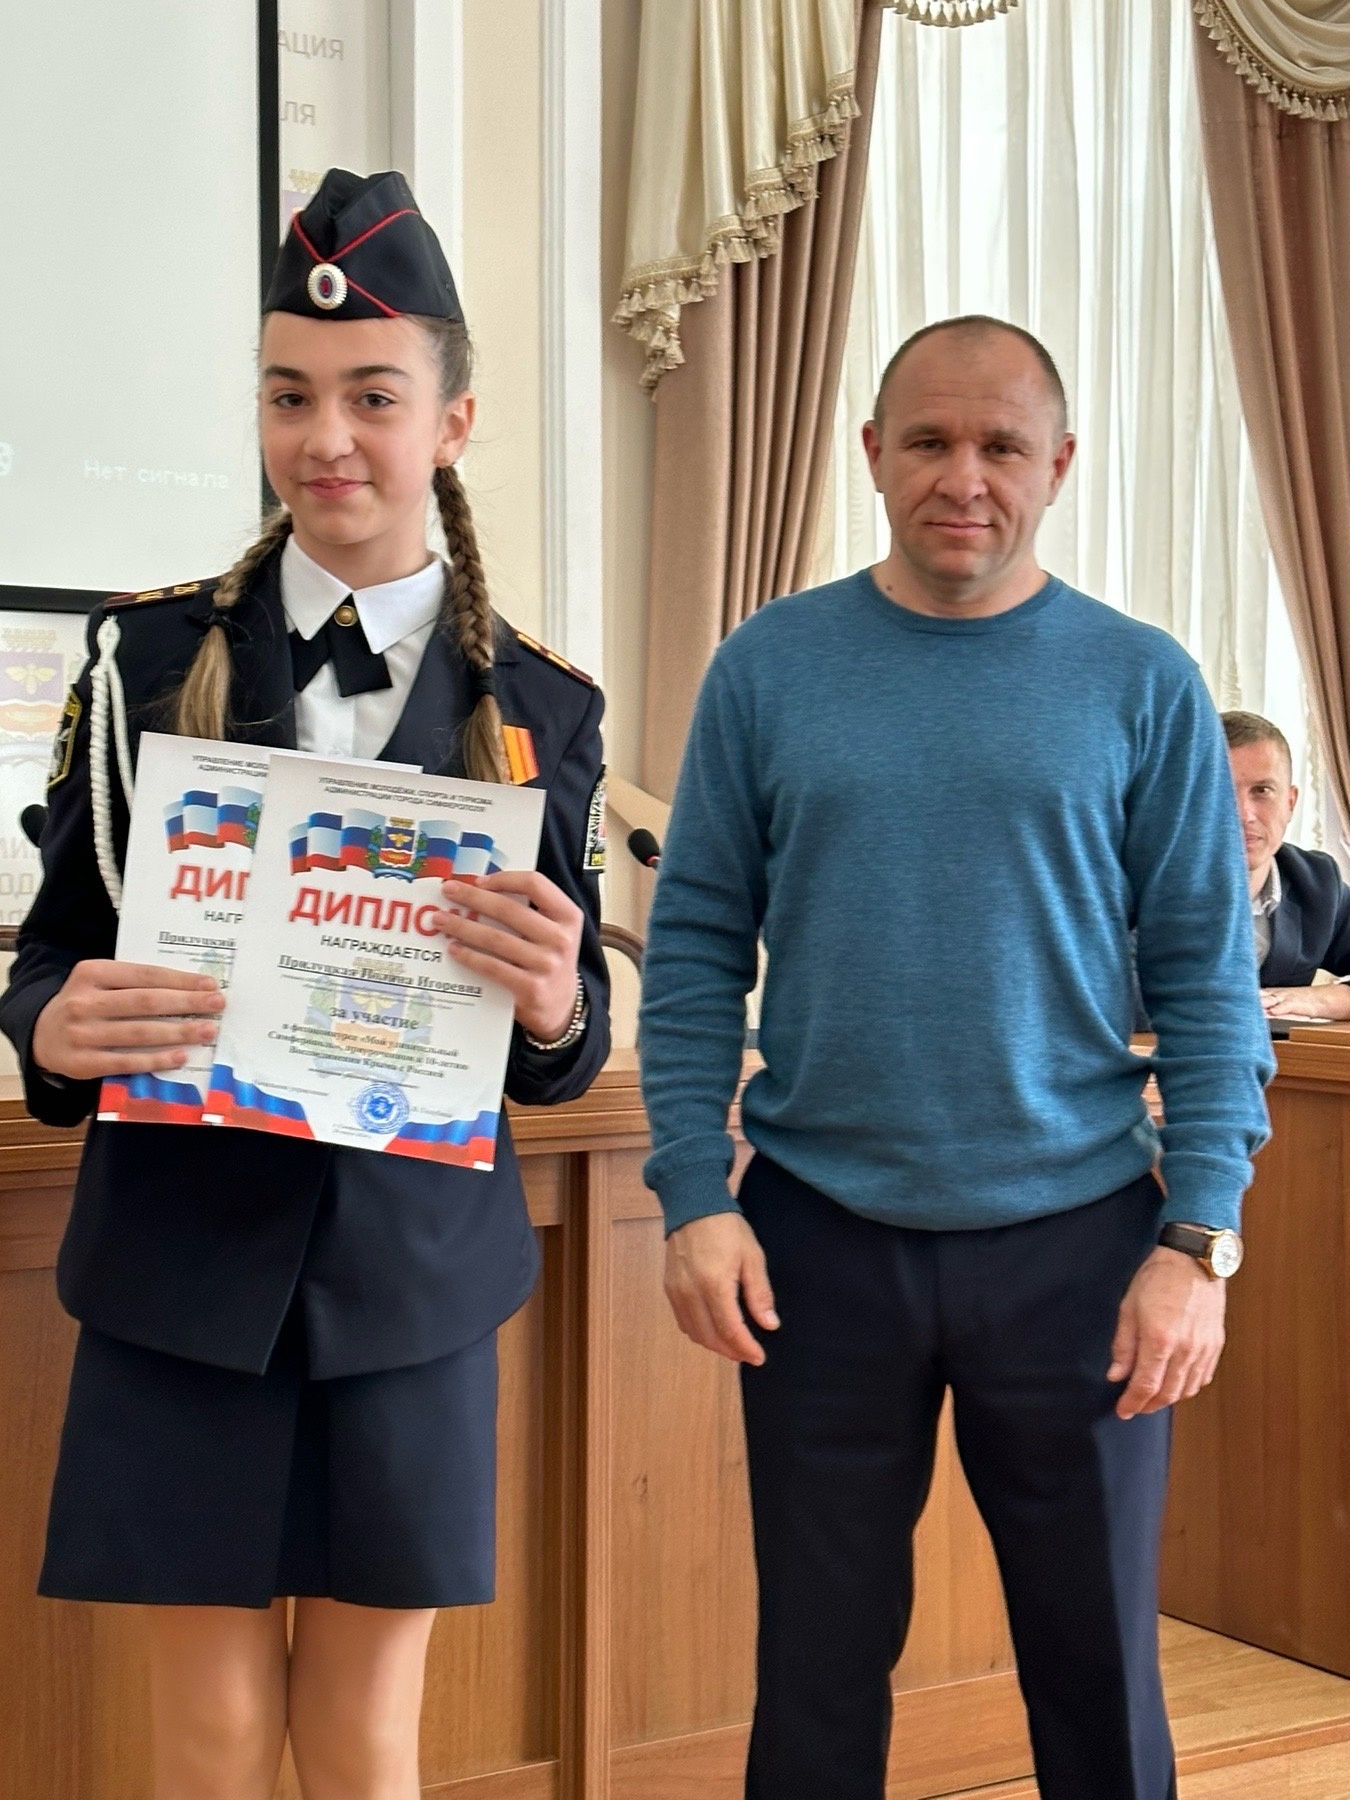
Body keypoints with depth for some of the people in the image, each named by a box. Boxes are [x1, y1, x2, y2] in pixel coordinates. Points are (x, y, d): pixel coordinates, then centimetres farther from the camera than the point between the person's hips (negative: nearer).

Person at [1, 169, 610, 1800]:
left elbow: (563, 1051, 2)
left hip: (410, 1266, 0)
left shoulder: (540, 704, 1)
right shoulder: (149, 651, 1)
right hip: (184, 1254, 0)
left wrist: (550, 1002, -21)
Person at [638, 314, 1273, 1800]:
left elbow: (1208, 980, -1)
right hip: (819, 1240, 1)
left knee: (1099, 1674, 12)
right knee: (819, 1669, 14)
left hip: (1076, 1241, 0)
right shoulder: (766, 670, 1)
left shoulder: (1143, 688, -1)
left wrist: (1198, 1241, -8)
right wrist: (693, 1198, -6)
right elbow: (696, 950, 2)